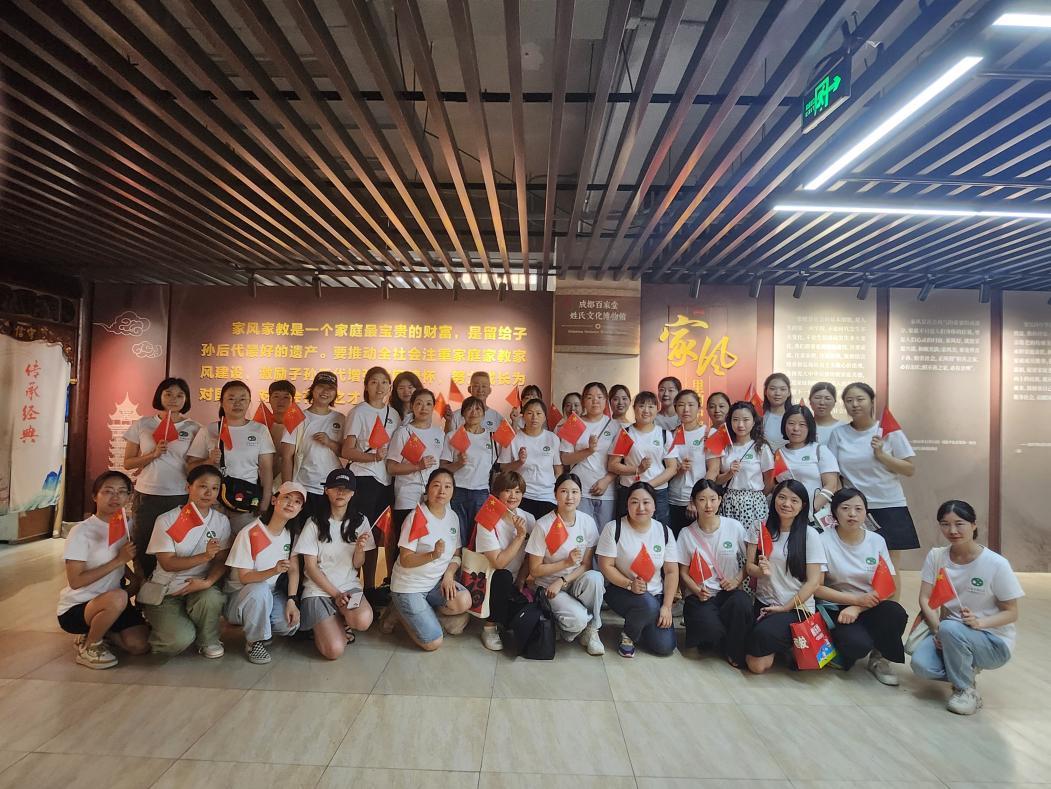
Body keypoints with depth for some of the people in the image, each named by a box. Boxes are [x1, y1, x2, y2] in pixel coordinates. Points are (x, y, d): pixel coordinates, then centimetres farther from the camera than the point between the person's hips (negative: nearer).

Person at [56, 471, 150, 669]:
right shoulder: (81, 532, -18)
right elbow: (75, 581, -23)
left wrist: (135, 579, 0)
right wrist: (118, 560, -25)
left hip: (110, 604, 6)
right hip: (75, 608, -6)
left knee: (140, 645, -10)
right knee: (118, 597, -37)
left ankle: (96, 628, 17)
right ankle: (87, 646, -9)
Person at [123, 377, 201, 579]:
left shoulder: (194, 429, 3)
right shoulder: (142, 425, 5)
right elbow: (128, 463, 5)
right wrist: (153, 454, -10)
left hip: (181, 497, -1)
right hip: (147, 496, 1)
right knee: (143, 550, 8)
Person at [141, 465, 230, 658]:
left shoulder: (221, 521, 0)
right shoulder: (167, 521, -8)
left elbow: (222, 560, -4)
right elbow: (167, 563, -14)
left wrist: (207, 582, -24)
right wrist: (204, 557, -28)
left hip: (199, 587, 2)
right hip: (166, 591, -2)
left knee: (211, 597, -34)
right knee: (180, 640, -24)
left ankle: (208, 640, -3)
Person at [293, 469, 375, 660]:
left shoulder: (360, 521, 2)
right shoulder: (315, 522, -5)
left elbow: (358, 565, 4)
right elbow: (310, 566, -4)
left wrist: (360, 549, -19)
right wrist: (335, 594, -12)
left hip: (350, 585, 2)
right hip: (319, 588, -2)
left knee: (363, 621, -31)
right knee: (334, 650, -20)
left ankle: (342, 619, 5)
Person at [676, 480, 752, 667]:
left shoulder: (735, 527, 0)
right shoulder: (686, 534, 0)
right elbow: (683, 572, 4)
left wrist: (737, 580, -9)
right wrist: (697, 591, -13)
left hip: (729, 592, 2)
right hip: (699, 596, -1)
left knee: (742, 603, -34)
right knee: (712, 630, -31)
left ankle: (734, 652, -7)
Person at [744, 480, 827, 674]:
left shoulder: (810, 534, -7)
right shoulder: (761, 527, 2)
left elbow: (814, 582, -7)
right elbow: (750, 567, 4)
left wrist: (785, 608, -10)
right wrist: (762, 571, -19)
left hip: (797, 608, -2)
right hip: (763, 603, 2)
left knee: (762, 633, -31)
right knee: (757, 665, -18)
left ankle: (788, 644, 4)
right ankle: (776, 646, 16)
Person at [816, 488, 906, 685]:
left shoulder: (877, 541, 2)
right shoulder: (824, 540, -9)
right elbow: (817, 587, -10)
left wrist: (857, 609, -16)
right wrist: (857, 599, -17)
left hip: (868, 608, 4)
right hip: (836, 608, -3)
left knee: (896, 613, -29)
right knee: (858, 645, -31)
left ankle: (879, 658, 0)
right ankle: (839, 652, 7)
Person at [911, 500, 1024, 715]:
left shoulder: (997, 564, -15)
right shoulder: (936, 556, -6)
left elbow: (1011, 613, -8)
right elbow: (925, 598, -5)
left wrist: (979, 622, -27)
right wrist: (937, 630, -21)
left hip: (994, 641, -3)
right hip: (949, 634, 3)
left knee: (952, 629, -36)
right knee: (920, 664, -25)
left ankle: (967, 690, -8)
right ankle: (966, 669, 9)